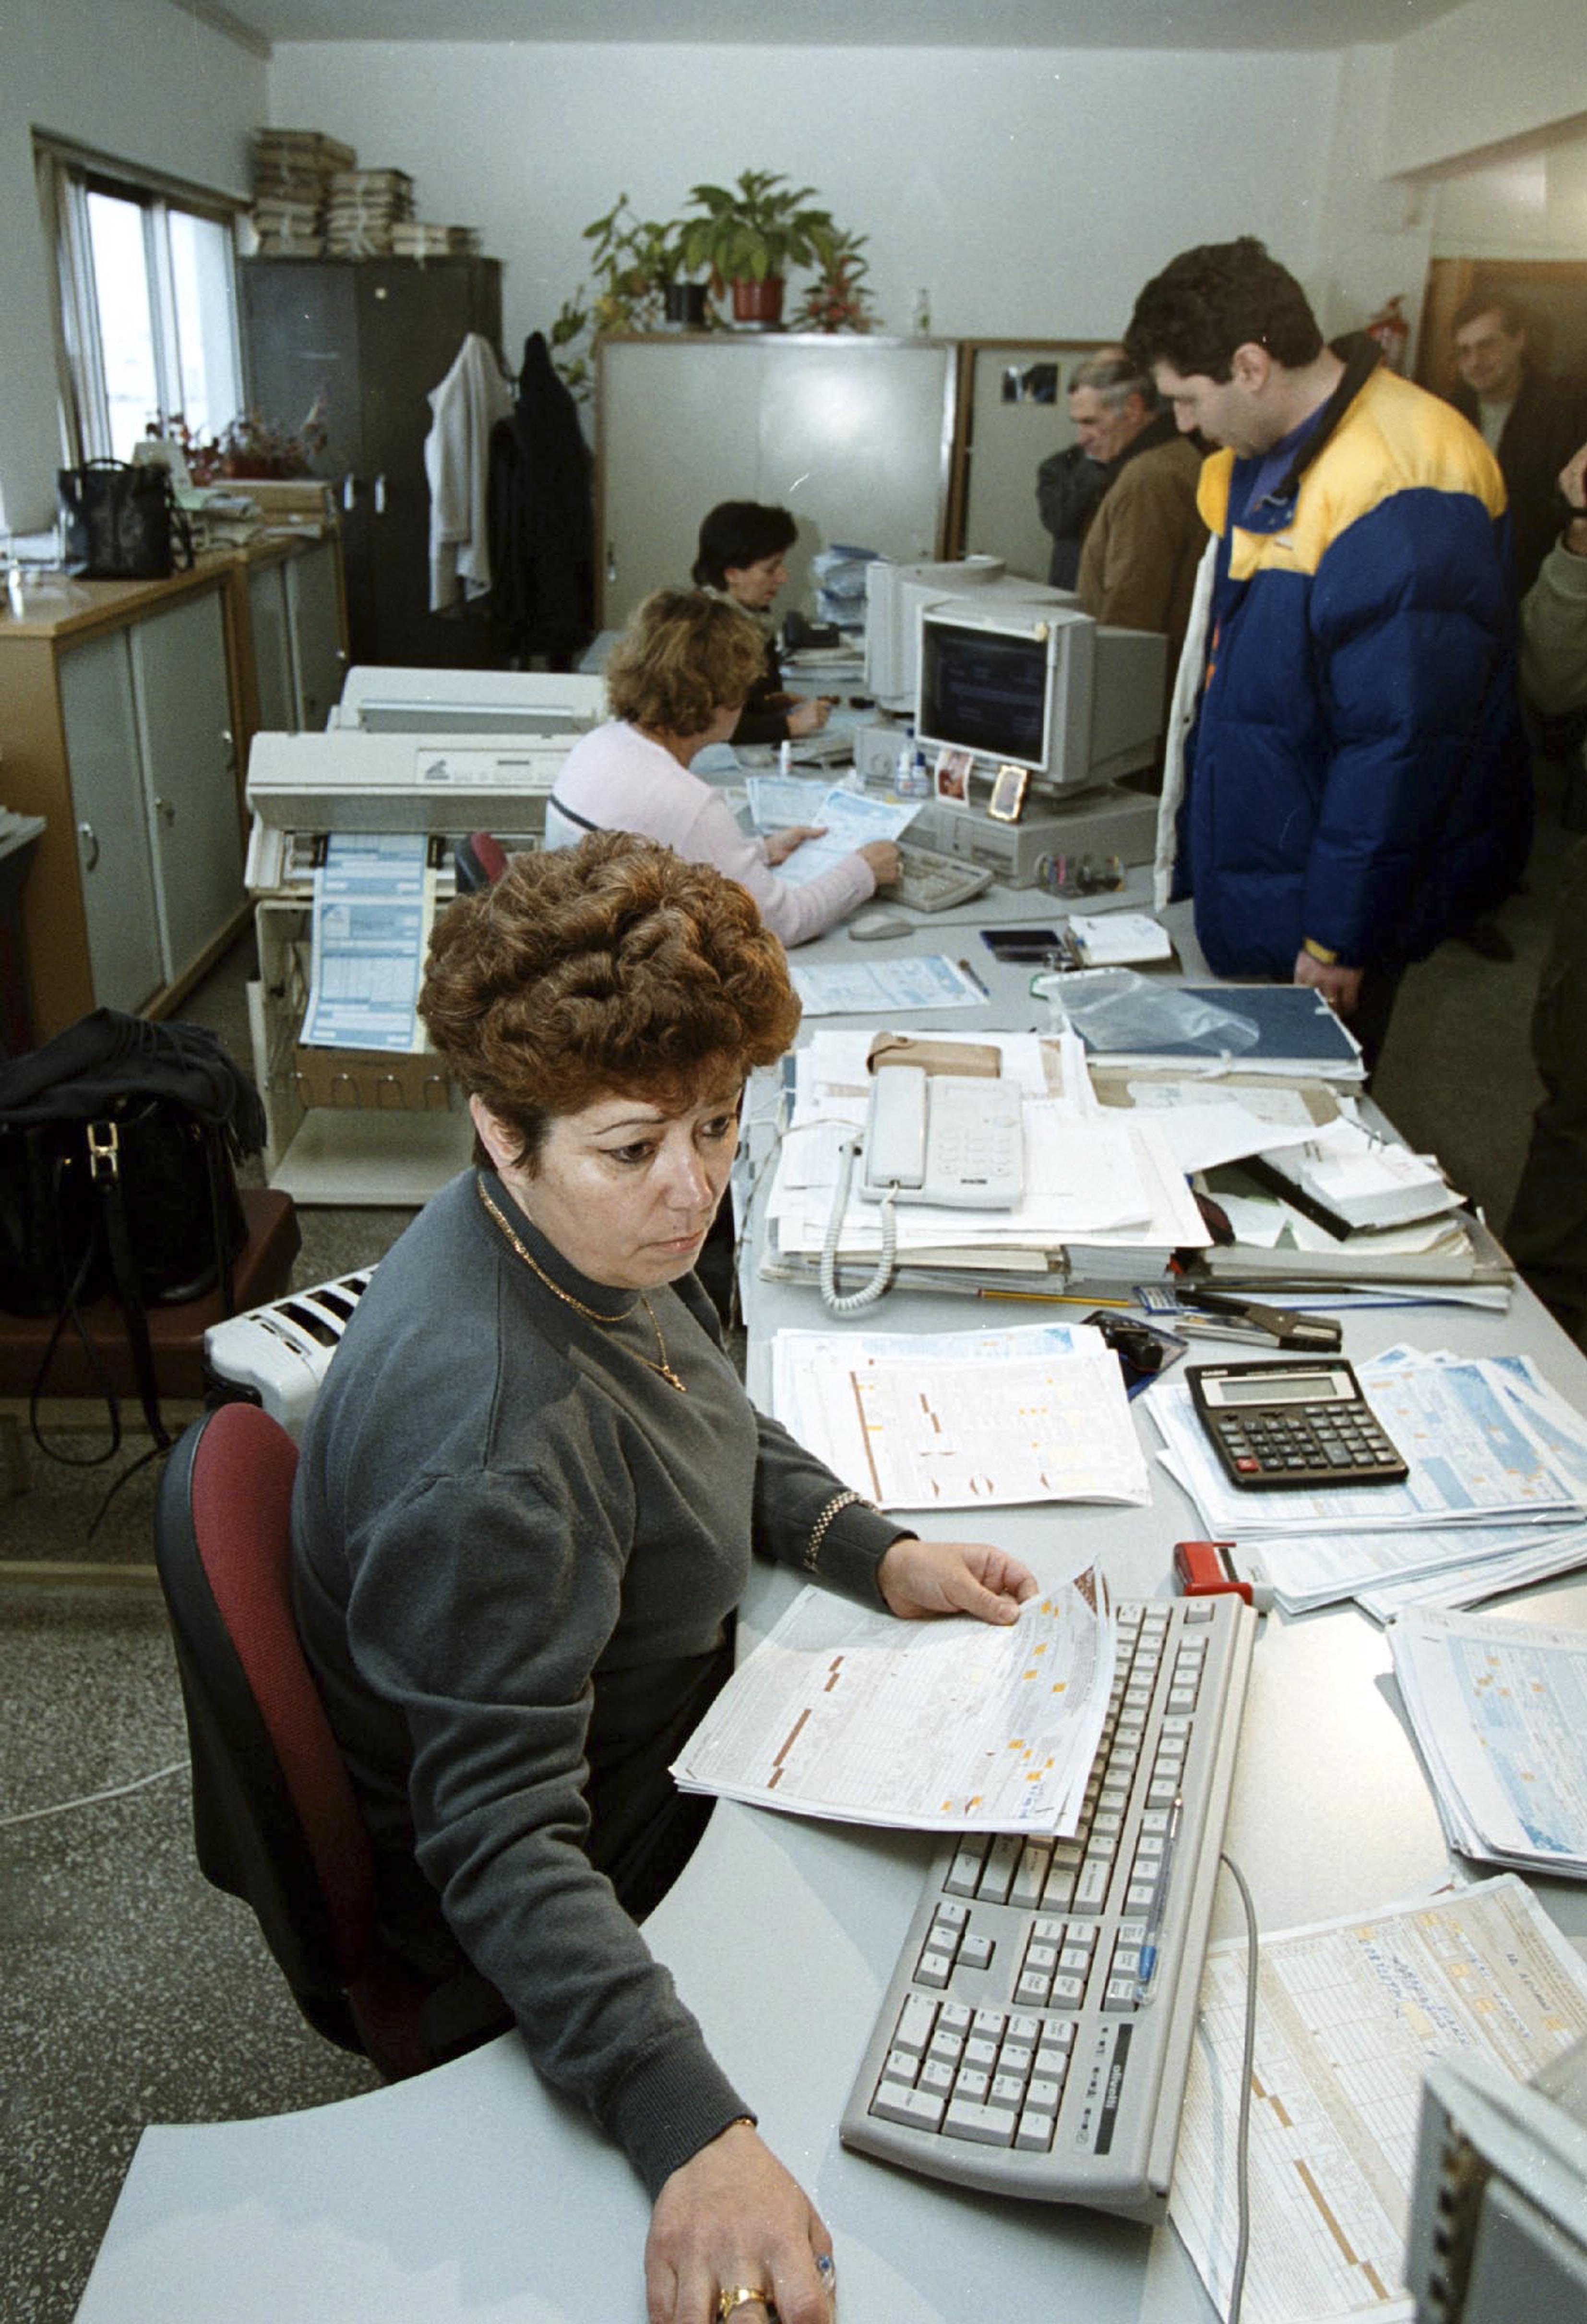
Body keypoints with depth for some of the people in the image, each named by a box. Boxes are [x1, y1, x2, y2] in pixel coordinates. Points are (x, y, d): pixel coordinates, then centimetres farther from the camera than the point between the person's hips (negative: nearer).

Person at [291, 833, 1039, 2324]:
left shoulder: (605, 1243, -11)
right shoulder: (490, 1442, -39)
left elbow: (716, 1428, 8)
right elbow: (503, 1844, -37)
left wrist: (881, 1555, -5)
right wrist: (694, 2133, -47)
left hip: (666, 1732, 8)